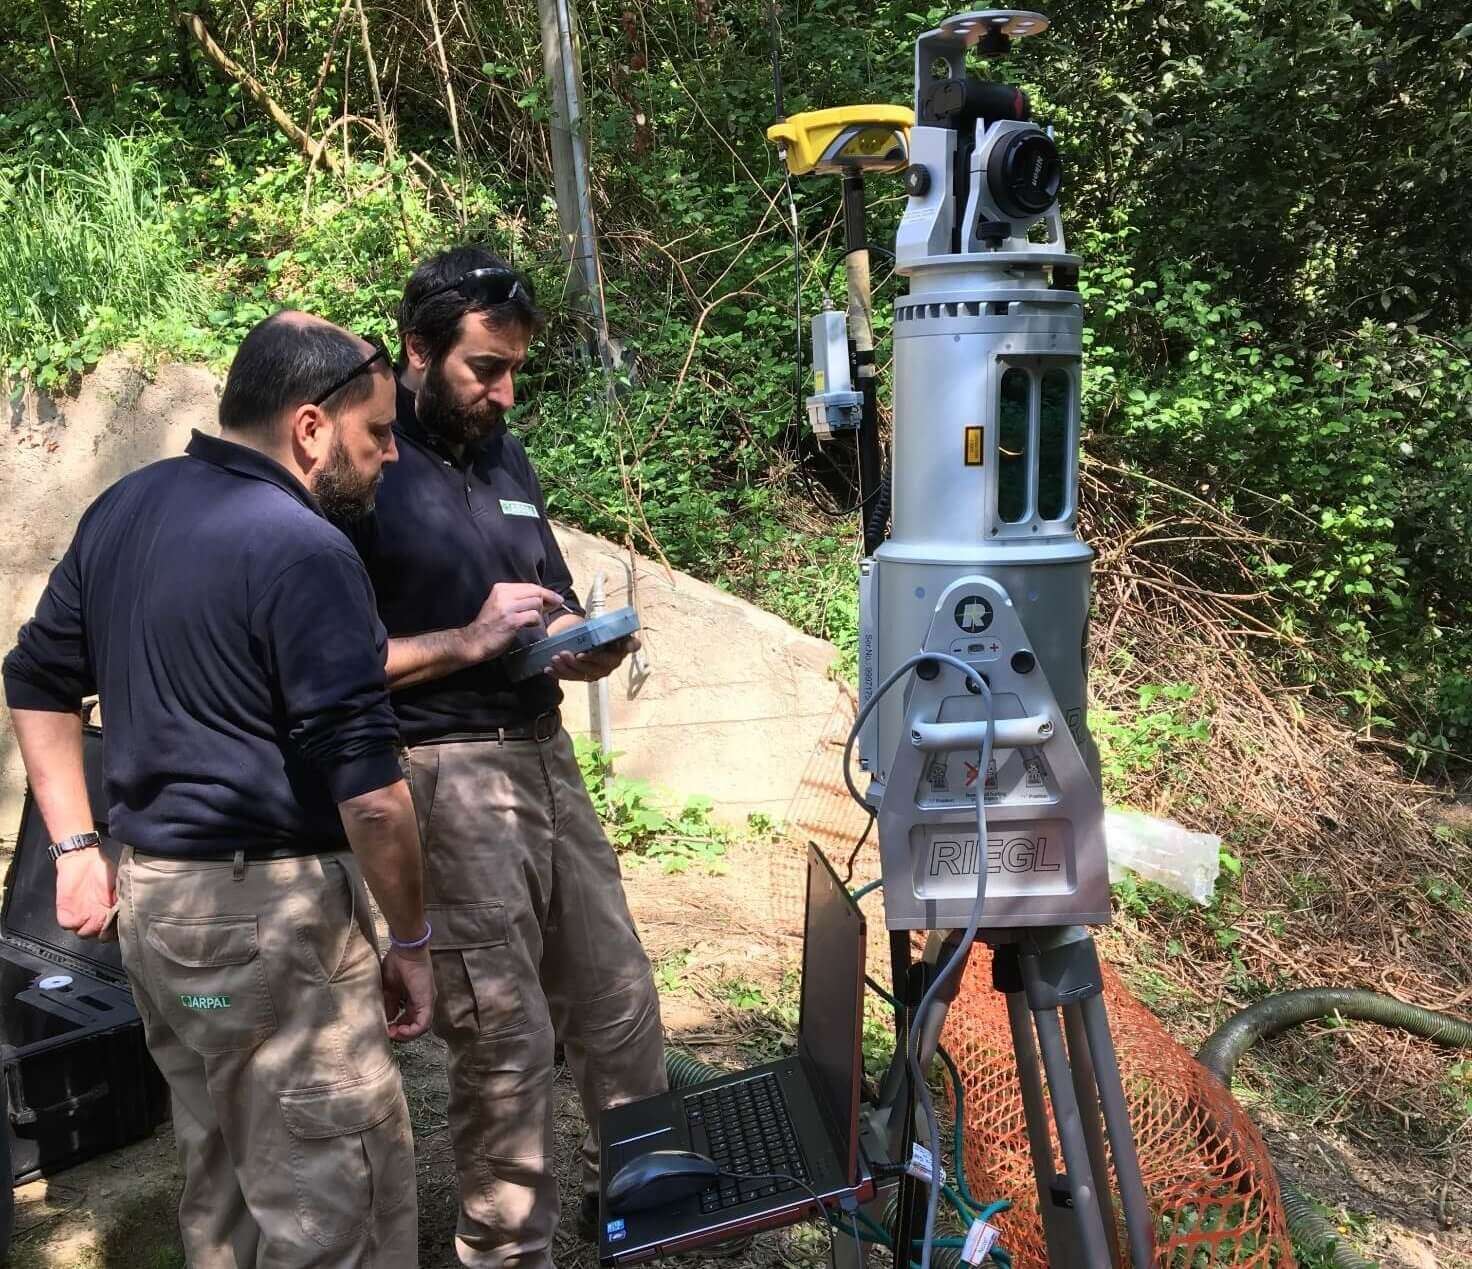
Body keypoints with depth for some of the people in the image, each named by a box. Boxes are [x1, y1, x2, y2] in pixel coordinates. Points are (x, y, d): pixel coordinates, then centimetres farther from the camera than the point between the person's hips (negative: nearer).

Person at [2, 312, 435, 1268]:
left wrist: (77, 848, 16)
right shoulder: (305, 553, -19)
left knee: (221, 1178, 23)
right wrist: (412, 942, -8)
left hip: (150, 897, 9)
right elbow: (367, 789, -20)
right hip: (266, 912, -9)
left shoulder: (123, 508, 8)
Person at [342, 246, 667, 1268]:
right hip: (447, 775, -7)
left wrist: (584, 645, 0)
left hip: (545, 755, 7)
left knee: (618, 1002, 14)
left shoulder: (505, 457, 13)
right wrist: (471, 640, -18)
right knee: (506, 1035, 2)